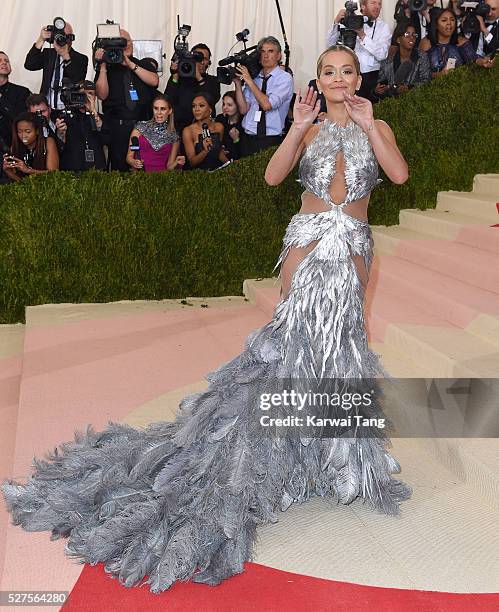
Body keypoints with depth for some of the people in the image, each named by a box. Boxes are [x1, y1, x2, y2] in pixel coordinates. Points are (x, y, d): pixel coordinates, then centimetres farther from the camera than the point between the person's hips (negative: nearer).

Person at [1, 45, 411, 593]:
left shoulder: (375, 126, 12)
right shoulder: (308, 130, 10)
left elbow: (399, 174, -7)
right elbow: (273, 176, -6)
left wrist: (368, 124, -7)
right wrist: (299, 126, -12)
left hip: (353, 244, 2)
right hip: (308, 237, -1)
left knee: (338, 331, 4)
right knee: (297, 327, -11)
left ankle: (328, 443, 18)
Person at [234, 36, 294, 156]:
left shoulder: (285, 78, -2)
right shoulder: (253, 77, 10)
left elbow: (267, 104, -15)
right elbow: (243, 109, 4)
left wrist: (250, 81, -11)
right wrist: (238, 84, -4)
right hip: (249, 138, 4)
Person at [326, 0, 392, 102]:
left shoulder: (384, 27, 5)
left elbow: (381, 55, -11)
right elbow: (330, 43, 1)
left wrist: (363, 36, -18)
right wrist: (336, 22, -12)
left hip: (371, 77, 0)